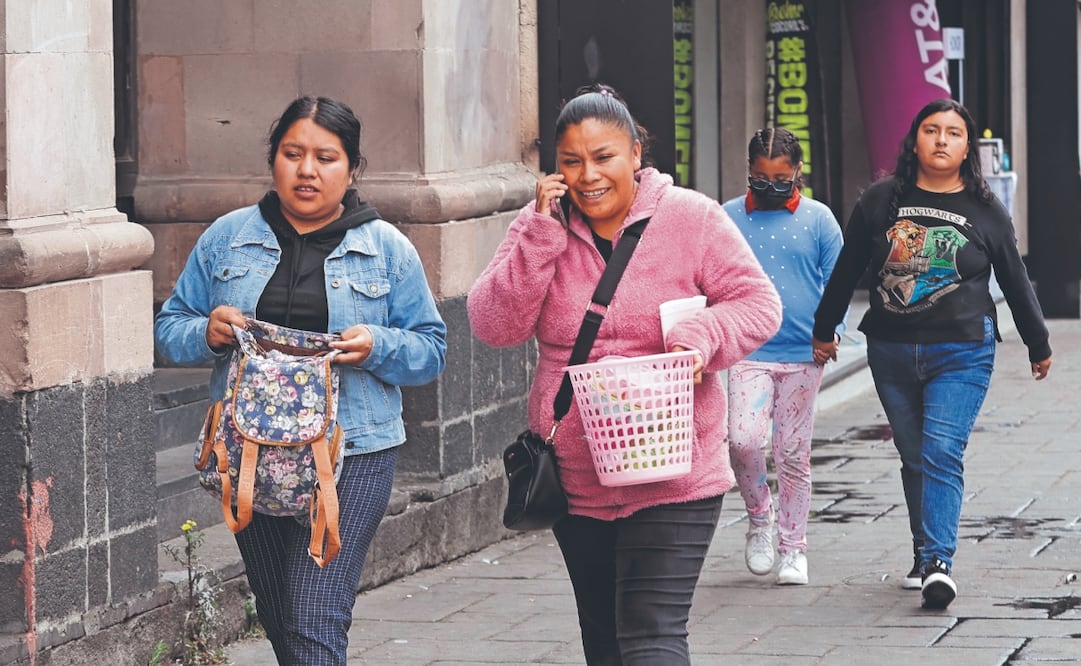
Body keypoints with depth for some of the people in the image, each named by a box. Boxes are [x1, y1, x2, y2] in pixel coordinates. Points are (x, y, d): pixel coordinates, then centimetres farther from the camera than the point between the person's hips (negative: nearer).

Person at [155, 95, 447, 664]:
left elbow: (430, 351, 5)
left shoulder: (389, 250, 4)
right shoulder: (226, 239, 8)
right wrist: (208, 333, -12)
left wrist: (378, 346, -16)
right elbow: (170, 328, 10)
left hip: (351, 455, -3)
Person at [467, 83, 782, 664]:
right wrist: (542, 235, -17)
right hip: (575, 480, 4)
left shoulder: (691, 218, -5)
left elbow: (758, 303, -2)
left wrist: (703, 333, -23)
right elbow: (494, 327, -8)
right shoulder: (539, 228, 2)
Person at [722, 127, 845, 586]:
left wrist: (832, 330, -9)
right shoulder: (729, 218, 4)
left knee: (793, 453, 6)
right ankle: (759, 514, 12)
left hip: (803, 355, 0)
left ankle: (793, 548, 18)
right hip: (749, 354, 0)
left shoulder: (818, 218, 3)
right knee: (743, 440, -17)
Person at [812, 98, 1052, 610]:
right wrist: (824, 330, 20)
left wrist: (1039, 346, 19)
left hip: (962, 352, -2)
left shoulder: (986, 212, 2)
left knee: (942, 453, -16)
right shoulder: (881, 202, 3)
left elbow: (1015, 281, 12)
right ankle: (925, 556, 21)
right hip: (891, 352, 2)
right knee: (914, 458, 9)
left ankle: (937, 563, -23)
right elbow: (847, 270, 13)